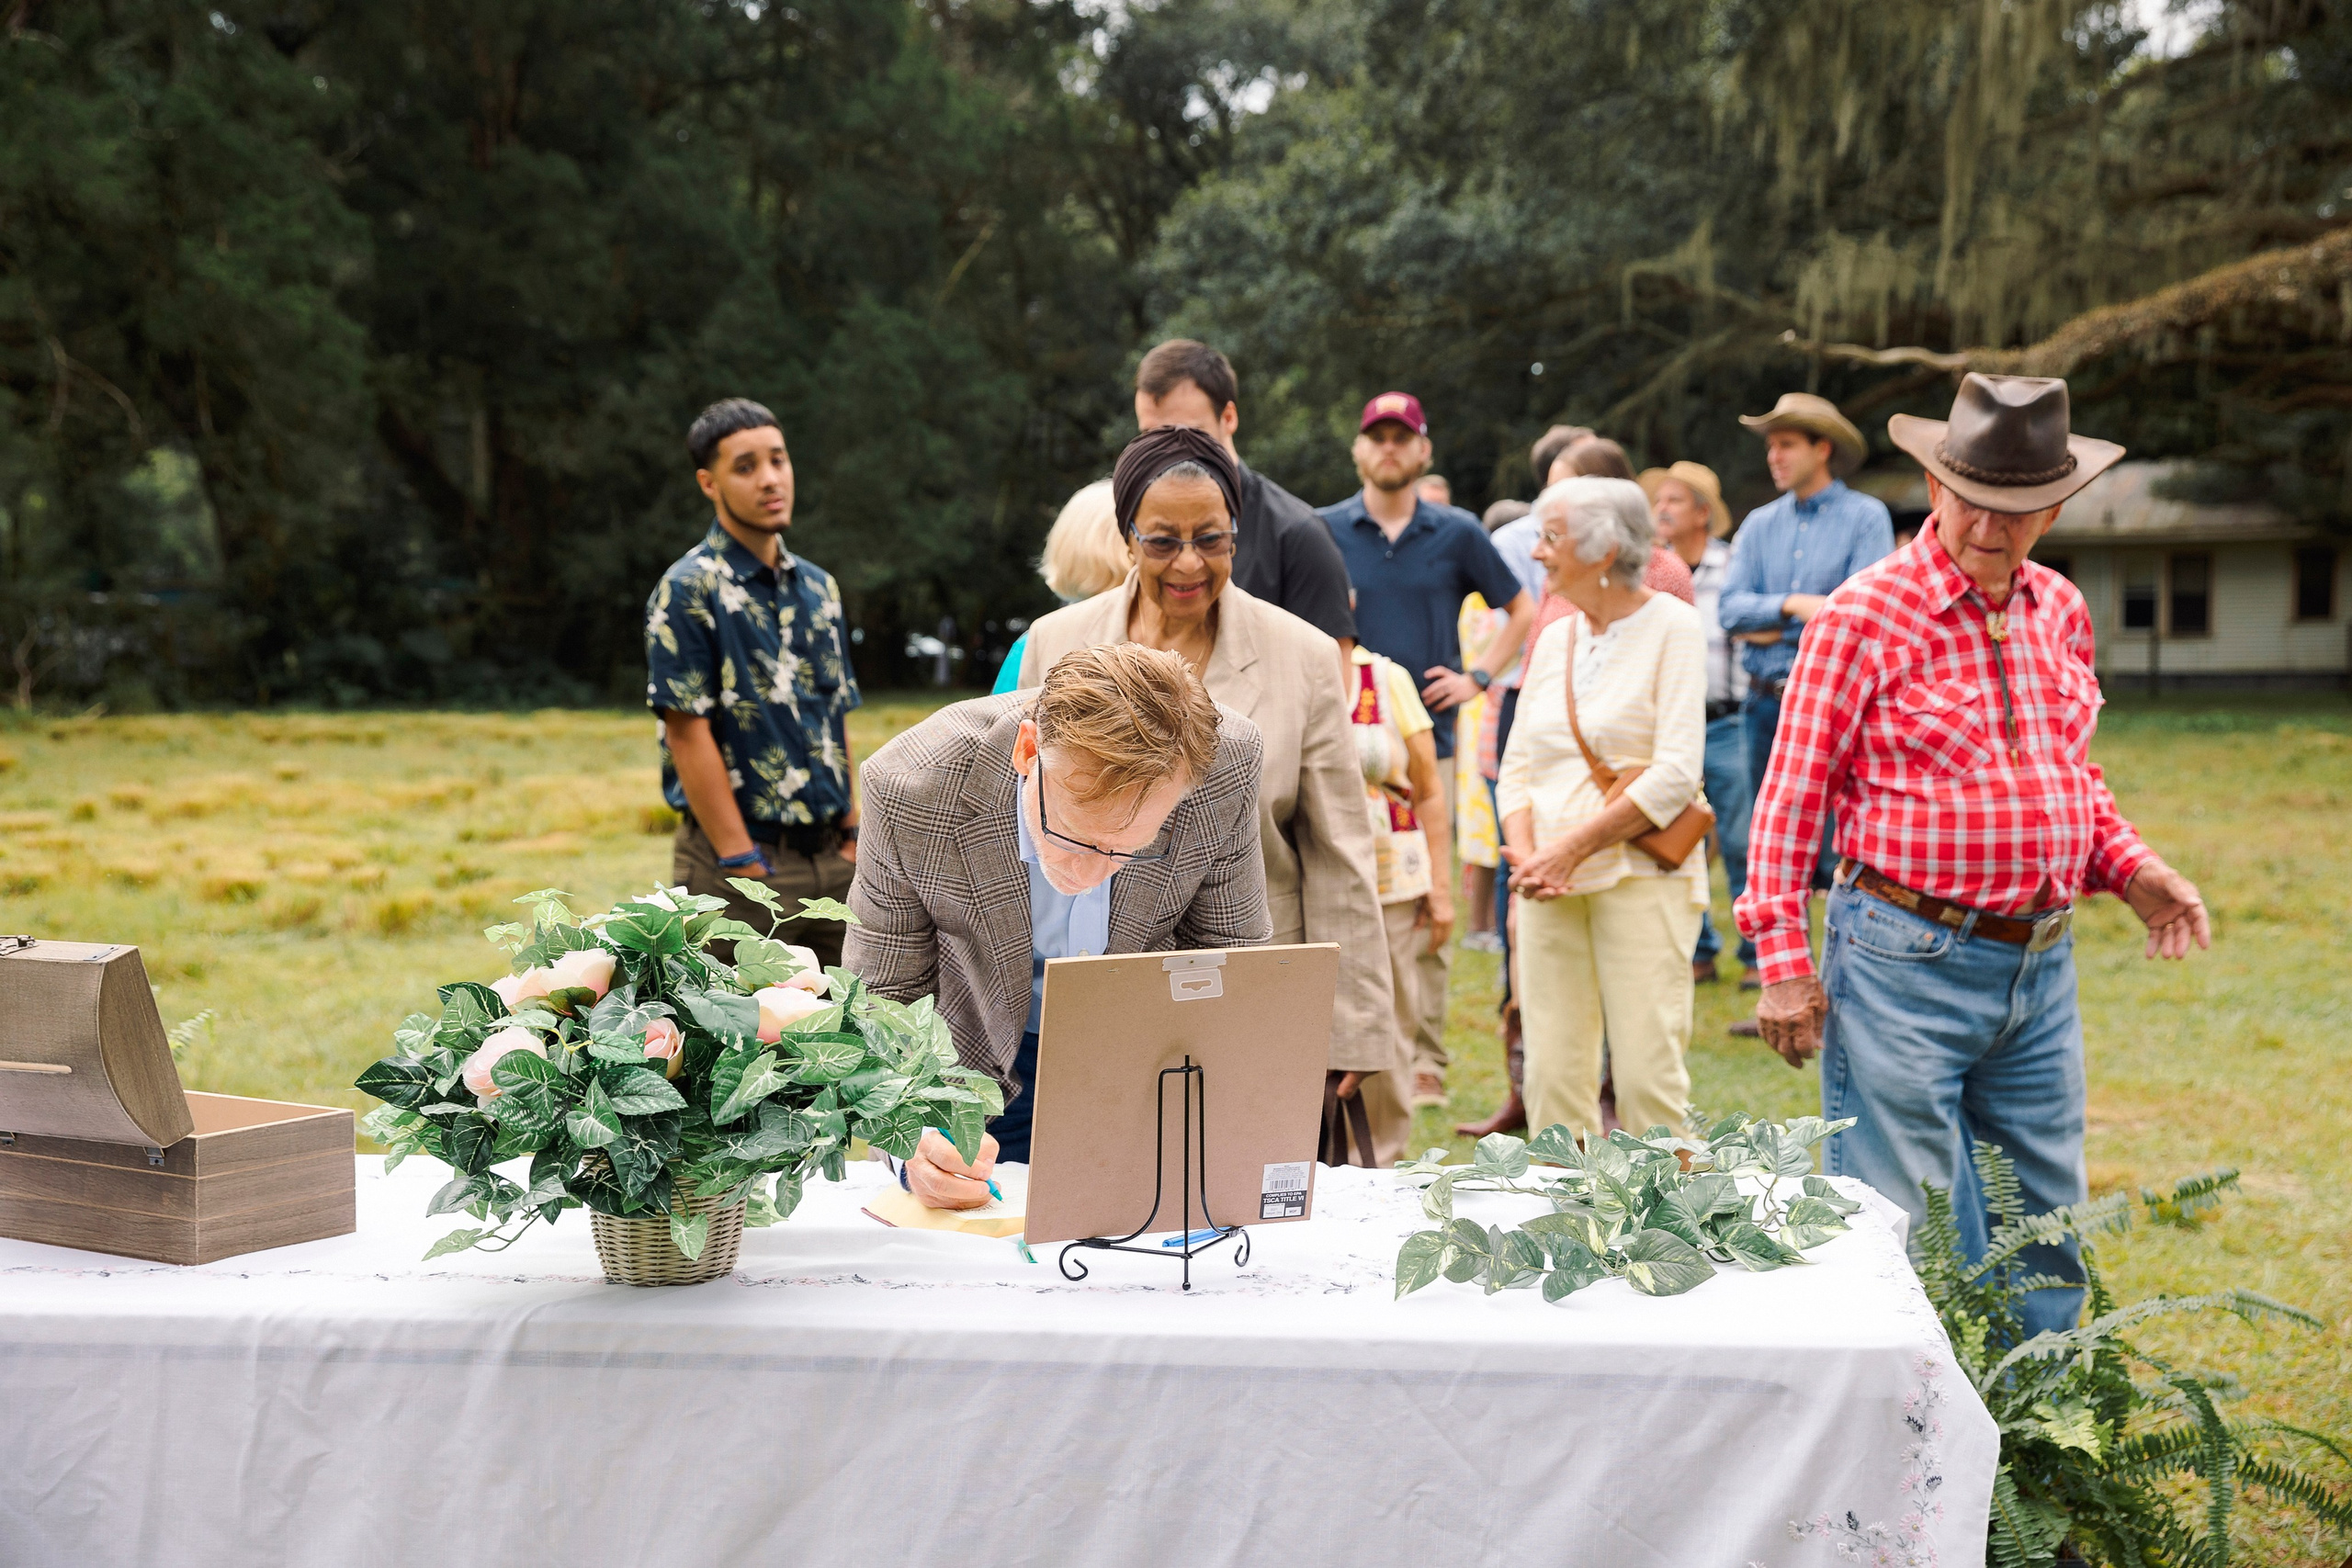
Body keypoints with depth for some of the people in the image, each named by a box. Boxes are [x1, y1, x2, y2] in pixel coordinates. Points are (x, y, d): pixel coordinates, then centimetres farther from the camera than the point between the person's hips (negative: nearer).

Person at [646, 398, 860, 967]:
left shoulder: (818, 587, 13)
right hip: (741, 862, -6)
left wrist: (852, 833, 9)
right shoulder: (688, 590, -9)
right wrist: (742, 864, -17)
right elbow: (688, 733, -14)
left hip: (830, 859, 7)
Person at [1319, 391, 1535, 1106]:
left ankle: (1424, 1059, 6)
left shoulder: (1457, 534, 8)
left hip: (1427, 737, 0)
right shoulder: (1324, 531, 7)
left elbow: (1522, 609, 19)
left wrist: (1478, 677, 7)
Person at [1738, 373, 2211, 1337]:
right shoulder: (1864, 616, -8)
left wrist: (2132, 871, 6)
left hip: (2042, 965, 6)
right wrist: (1782, 957, -13)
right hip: (1907, 960, -6)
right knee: (1899, 1232, -1)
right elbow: (1791, 795, -8)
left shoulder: (2060, 610, 11)